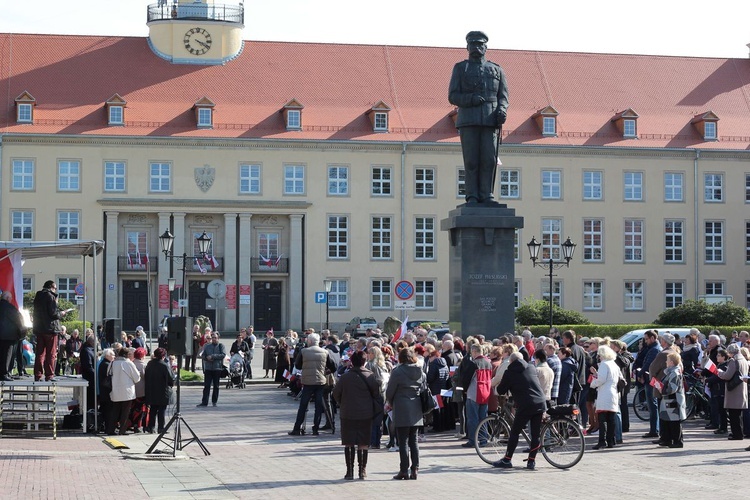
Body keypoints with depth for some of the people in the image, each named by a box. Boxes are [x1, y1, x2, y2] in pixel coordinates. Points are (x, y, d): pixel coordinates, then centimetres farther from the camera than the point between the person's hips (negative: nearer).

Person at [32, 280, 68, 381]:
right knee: (51, 353, -1)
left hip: (39, 328, 7)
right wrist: (61, 313, 2)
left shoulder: (38, 297, 13)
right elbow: (53, 313, -17)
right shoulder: (50, 296, -11)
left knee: (40, 353, 9)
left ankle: (38, 375, 7)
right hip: (50, 328, -7)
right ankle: (49, 375, -3)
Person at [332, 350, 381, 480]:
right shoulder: (370, 376, -5)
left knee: (349, 444, 5)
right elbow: (377, 394, -3)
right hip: (366, 414, 0)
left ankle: (350, 471, 3)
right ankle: (362, 470, 8)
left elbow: (336, 394, 2)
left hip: (348, 414, 0)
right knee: (363, 443, 7)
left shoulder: (345, 377, -4)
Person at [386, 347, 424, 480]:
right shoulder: (420, 372, 6)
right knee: (413, 440, 10)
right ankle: (415, 470, 8)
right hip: (416, 410, 5)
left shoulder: (397, 372, -10)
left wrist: (389, 403, 12)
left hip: (402, 410, -5)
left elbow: (390, 391, -6)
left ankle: (404, 470, -1)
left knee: (403, 441, -1)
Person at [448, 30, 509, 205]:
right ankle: (472, 197, -3)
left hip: (490, 120, 1)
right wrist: (471, 99, -13)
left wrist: (502, 110, -9)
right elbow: (453, 96, 5)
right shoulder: (460, 68, 12)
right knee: (471, 160, -5)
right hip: (468, 121, -1)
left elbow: (503, 96, 13)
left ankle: (486, 195, -2)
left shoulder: (497, 70, 18)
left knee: (489, 159, -5)